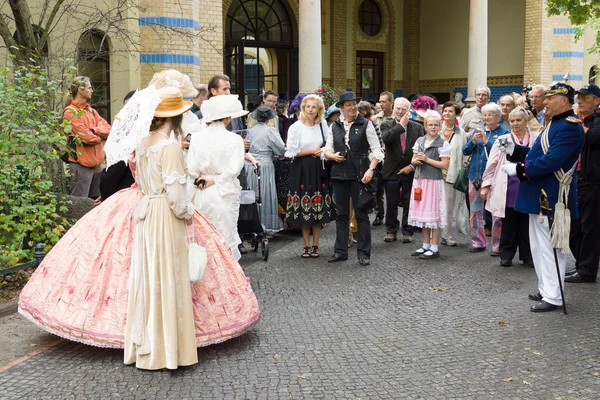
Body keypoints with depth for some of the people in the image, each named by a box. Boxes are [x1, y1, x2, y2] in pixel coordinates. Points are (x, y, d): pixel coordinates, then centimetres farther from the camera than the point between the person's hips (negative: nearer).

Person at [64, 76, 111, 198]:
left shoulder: (91, 111, 17)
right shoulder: (70, 112, -8)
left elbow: (108, 129, 4)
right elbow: (87, 138, -17)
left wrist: (93, 130, -13)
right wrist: (100, 136, 2)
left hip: (96, 163, 8)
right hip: (81, 164, -8)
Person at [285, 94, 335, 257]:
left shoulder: (323, 124, 6)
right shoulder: (296, 127, -5)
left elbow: (328, 145, 18)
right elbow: (291, 151, -8)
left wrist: (324, 151, -3)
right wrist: (312, 151, -8)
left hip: (319, 170, 3)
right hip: (302, 170, -3)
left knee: (318, 208, 3)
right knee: (304, 208, 1)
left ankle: (315, 245, 14)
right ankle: (306, 245, 13)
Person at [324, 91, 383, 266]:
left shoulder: (366, 124, -1)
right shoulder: (335, 126, 9)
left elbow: (376, 149, -4)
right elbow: (327, 149, 12)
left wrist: (371, 169, -15)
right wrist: (333, 156, -11)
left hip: (359, 175, -3)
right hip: (340, 174, 4)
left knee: (361, 214, 1)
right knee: (341, 214, 9)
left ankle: (364, 253, 8)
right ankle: (340, 251, 18)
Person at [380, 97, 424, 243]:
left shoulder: (417, 127, 5)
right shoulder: (387, 125, 2)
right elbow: (386, 138, -21)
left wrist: (412, 166, -7)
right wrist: (401, 125, -16)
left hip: (410, 171, 0)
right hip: (391, 171, 0)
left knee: (409, 203, 5)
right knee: (391, 204, 7)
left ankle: (407, 232, 15)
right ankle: (391, 231, 18)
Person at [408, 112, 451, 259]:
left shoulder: (443, 144, -5)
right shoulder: (419, 141, 11)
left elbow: (445, 165, -10)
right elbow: (413, 160, 16)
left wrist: (427, 160, -15)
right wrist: (417, 160, -7)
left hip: (434, 181, -6)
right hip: (419, 180, 6)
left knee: (433, 213, -3)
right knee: (423, 213, 11)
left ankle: (434, 248, 3)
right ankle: (426, 245, 21)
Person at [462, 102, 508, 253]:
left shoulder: (503, 133, 0)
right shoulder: (478, 131, 13)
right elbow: (465, 151, 7)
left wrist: (486, 141, -18)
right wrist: (473, 141, -10)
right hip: (475, 176, 5)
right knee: (475, 211, 10)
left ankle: (497, 245, 3)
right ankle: (478, 242, 20)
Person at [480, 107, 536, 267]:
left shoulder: (536, 139, 4)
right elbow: (492, 164, 6)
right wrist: (486, 185, 2)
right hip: (508, 190, 0)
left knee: (526, 224, 7)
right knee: (509, 225, 6)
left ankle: (527, 256, 19)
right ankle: (506, 255, 16)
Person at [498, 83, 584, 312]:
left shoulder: (569, 127, -18)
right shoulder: (555, 124, 16)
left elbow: (551, 161, -26)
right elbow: (539, 154, 20)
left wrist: (518, 169, -22)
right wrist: (515, 150, 8)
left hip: (551, 198, -11)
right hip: (540, 195, 11)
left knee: (550, 248, -3)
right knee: (540, 246, 17)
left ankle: (553, 297, 6)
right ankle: (545, 290, 28)